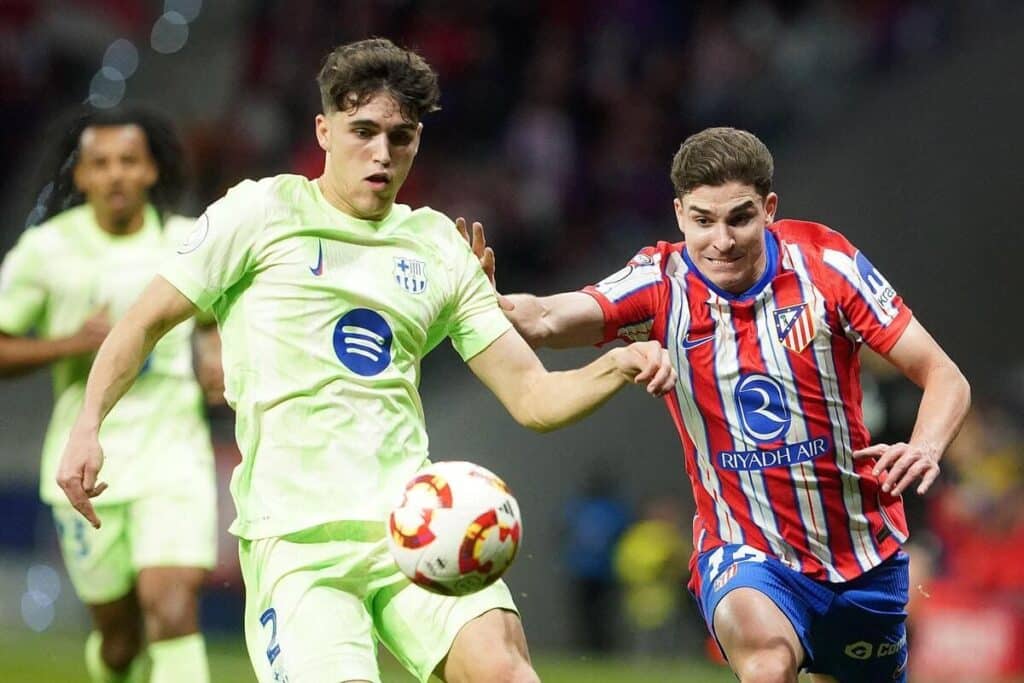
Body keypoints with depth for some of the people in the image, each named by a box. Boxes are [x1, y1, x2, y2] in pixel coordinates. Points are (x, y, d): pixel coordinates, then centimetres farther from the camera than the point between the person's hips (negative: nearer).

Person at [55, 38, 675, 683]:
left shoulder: (438, 246, 17)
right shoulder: (261, 212, 6)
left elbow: (532, 397, 17)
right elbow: (147, 321, 10)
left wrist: (617, 366, -2)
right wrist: (88, 425, -5)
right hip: (296, 534, -3)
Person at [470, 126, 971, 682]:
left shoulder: (823, 261, -10)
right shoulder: (660, 285, -11)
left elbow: (943, 377, -7)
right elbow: (546, 320, -29)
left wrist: (926, 448, -27)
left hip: (864, 553, 3)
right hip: (744, 550, -2)